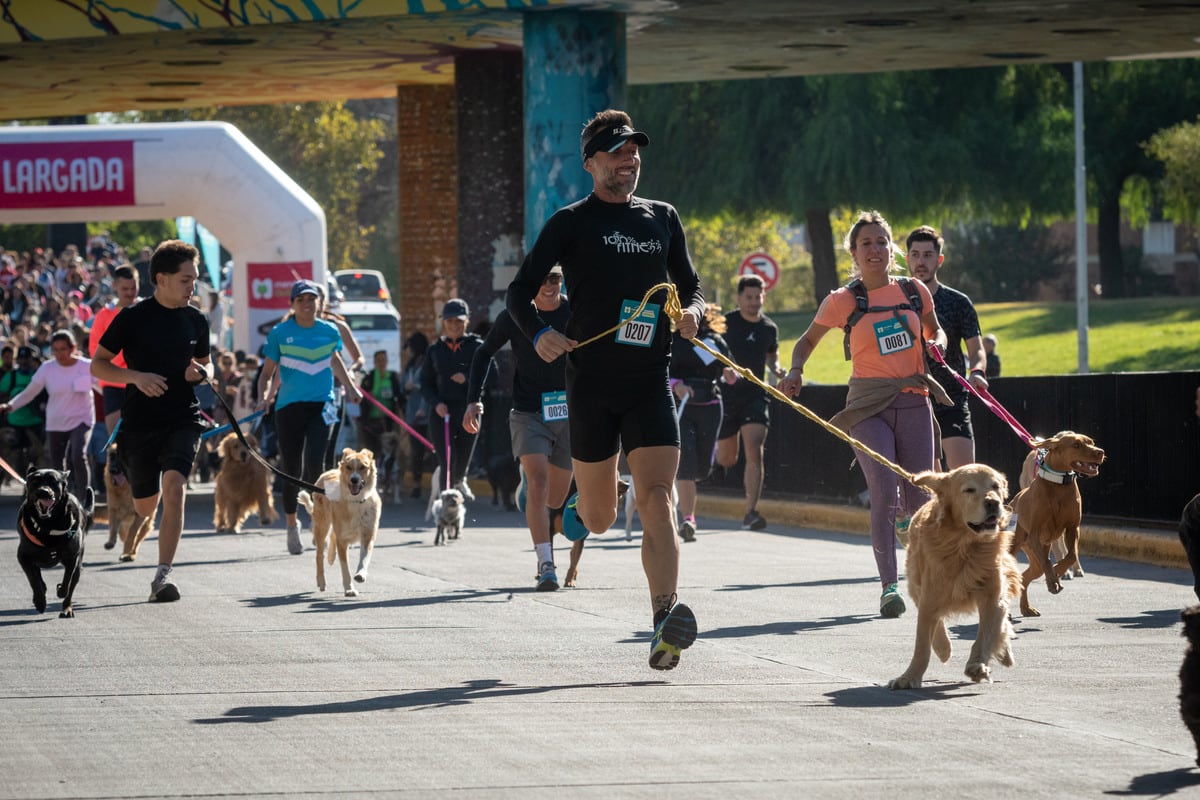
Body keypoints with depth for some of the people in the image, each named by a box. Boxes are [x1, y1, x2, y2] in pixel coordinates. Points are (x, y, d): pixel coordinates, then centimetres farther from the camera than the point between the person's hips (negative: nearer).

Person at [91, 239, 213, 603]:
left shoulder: (195, 320, 6)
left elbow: (206, 363, 22)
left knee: (173, 486, -22)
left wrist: (202, 373, -3)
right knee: (146, 506, 7)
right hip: (140, 422, -1)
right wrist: (136, 376, -17)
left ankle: (163, 574, -23)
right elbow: (97, 364, 0)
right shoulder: (133, 318, -5)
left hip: (183, 419, 1)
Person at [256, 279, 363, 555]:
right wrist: (264, 396, -14)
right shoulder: (280, 333, -1)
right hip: (289, 406, -1)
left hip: (321, 405, 1)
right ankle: (292, 525, 20)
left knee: (314, 463, -19)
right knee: (291, 470, 3)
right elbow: (267, 372, 3)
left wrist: (350, 388, 28)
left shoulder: (330, 332, 6)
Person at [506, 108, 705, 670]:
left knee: (657, 502, -15)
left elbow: (689, 283, 23)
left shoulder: (663, 219, 13)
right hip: (591, 384, -2)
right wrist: (538, 334, -19)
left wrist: (692, 310, -1)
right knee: (600, 519, 7)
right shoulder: (572, 223, 2)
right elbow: (521, 291, 1)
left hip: (650, 381, 2)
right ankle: (581, 506, 45)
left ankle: (665, 624, -24)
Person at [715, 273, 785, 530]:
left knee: (755, 453, -15)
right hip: (727, 395, -2)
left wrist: (777, 370, 4)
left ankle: (751, 512, -14)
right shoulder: (726, 323, -5)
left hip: (755, 396, 2)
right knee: (726, 460, 7)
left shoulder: (769, 328, 7)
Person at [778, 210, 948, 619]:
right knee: (884, 493, -18)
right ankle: (888, 585, -17)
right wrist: (795, 371, -5)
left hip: (913, 401, 3)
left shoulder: (915, 291, 7)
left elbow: (935, 331, 25)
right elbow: (807, 341, 14)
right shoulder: (842, 301, 0)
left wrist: (936, 345, 1)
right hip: (869, 405, -3)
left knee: (919, 498, 0)